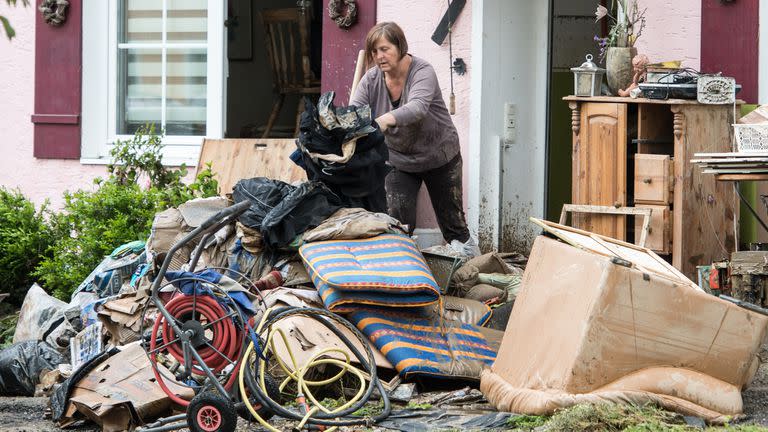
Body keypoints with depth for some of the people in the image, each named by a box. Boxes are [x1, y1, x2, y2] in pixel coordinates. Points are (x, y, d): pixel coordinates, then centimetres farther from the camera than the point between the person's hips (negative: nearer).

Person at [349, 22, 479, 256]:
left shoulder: (422, 72, -23)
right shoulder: (371, 80, -10)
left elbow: (418, 108, -41)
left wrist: (386, 119, -60)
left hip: (439, 157, -3)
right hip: (398, 160, 3)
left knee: (453, 221, 6)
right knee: (397, 221, -7)